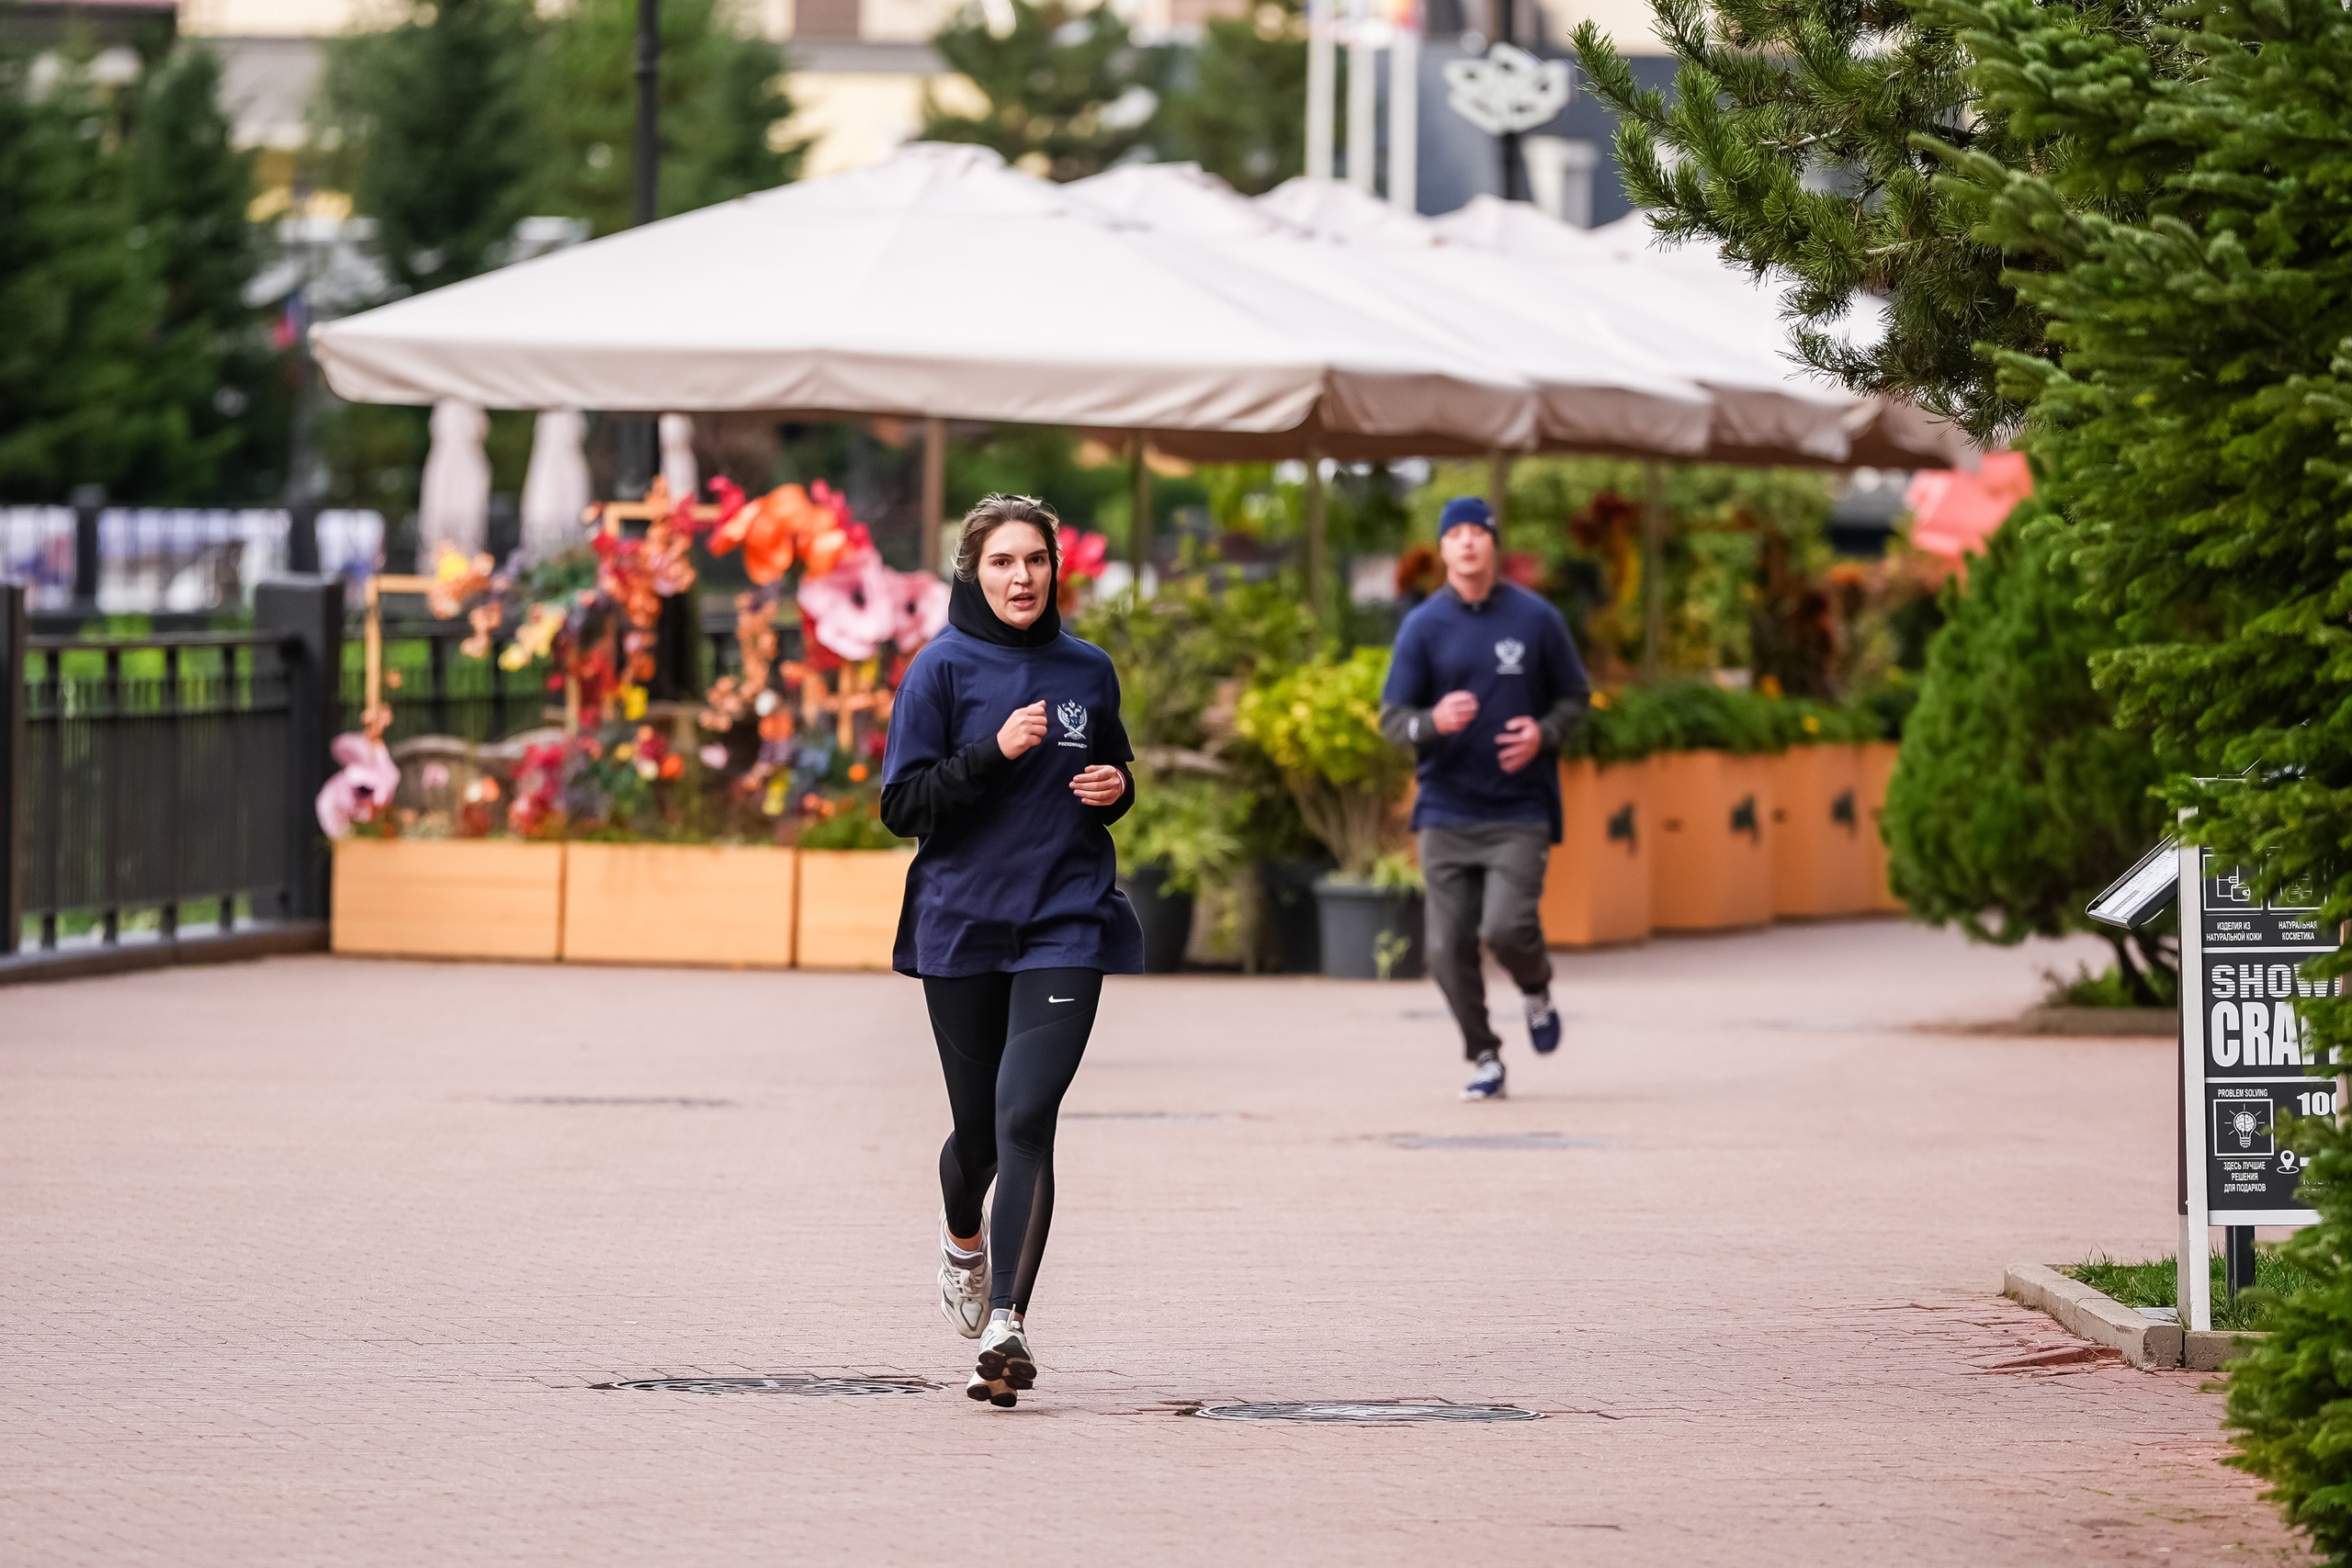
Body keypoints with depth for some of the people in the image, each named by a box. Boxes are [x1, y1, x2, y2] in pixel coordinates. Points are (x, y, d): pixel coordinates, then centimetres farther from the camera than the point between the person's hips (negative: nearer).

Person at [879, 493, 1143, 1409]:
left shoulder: (1088, 671, 8)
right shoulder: (943, 669, -3)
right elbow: (902, 805, -7)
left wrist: (1117, 791, 0)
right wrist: (995, 752, -19)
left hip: (1066, 924, 1)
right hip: (961, 922, -1)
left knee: (1025, 1117, -16)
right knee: (979, 1125, 11)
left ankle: (1007, 1324, -21)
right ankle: (962, 1239, 45)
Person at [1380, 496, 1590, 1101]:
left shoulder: (1537, 619, 2)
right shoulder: (1422, 627, 2)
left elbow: (1575, 696, 11)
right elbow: (1392, 718, 0)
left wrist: (1544, 733, -10)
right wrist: (1432, 721, -23)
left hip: (1520, 810, -2)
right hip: (1445, 810, 2)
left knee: (1506, 926, -19)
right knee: (1448, 948, -2)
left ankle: (1536, 990, 15)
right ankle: (1484, 1059, 17)